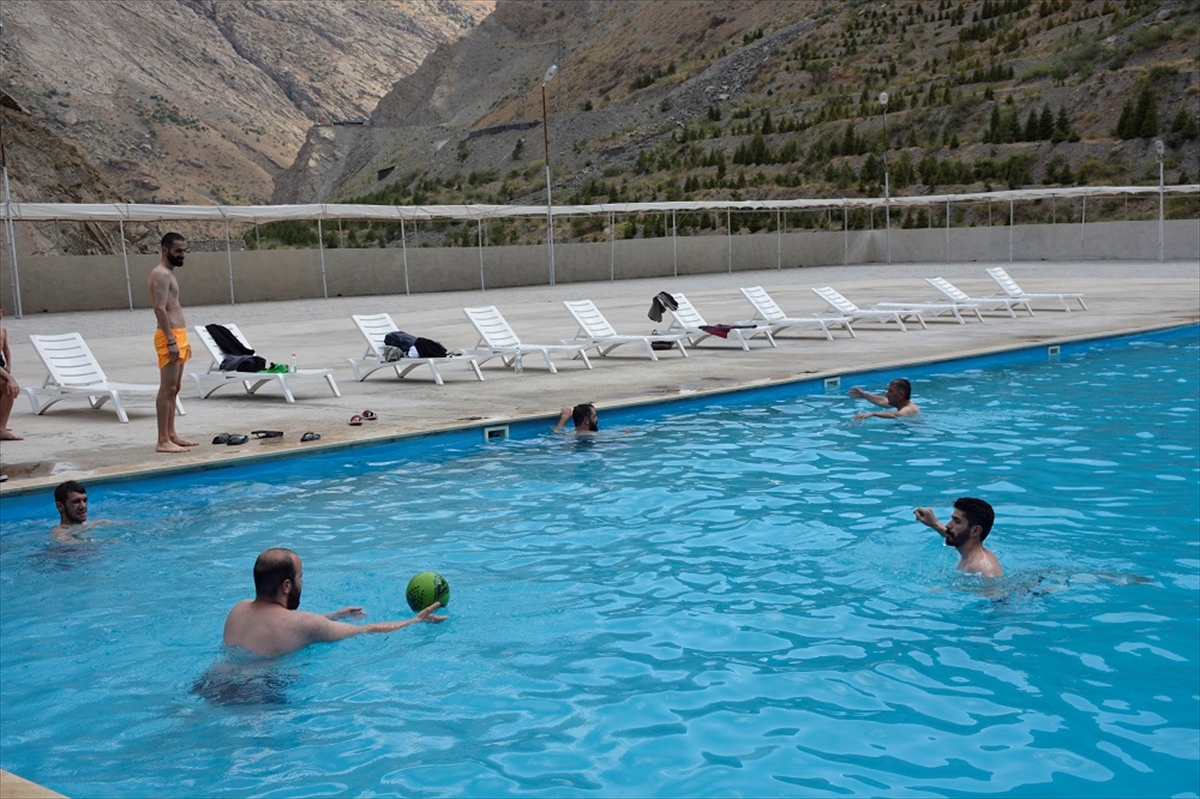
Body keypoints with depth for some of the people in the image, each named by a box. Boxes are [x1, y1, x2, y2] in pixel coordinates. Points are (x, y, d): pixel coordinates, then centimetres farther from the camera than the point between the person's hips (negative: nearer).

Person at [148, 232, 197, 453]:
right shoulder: (161, 274, -12)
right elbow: (160, 309, -20)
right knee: (167, 389, -10)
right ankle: (163, 441, -9)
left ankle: (171, 435, 19)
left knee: (174, 388, 13)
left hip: (178, 335, 10)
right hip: (170, 336, -10)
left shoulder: (169, 273, 19)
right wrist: (171, 341, -24)